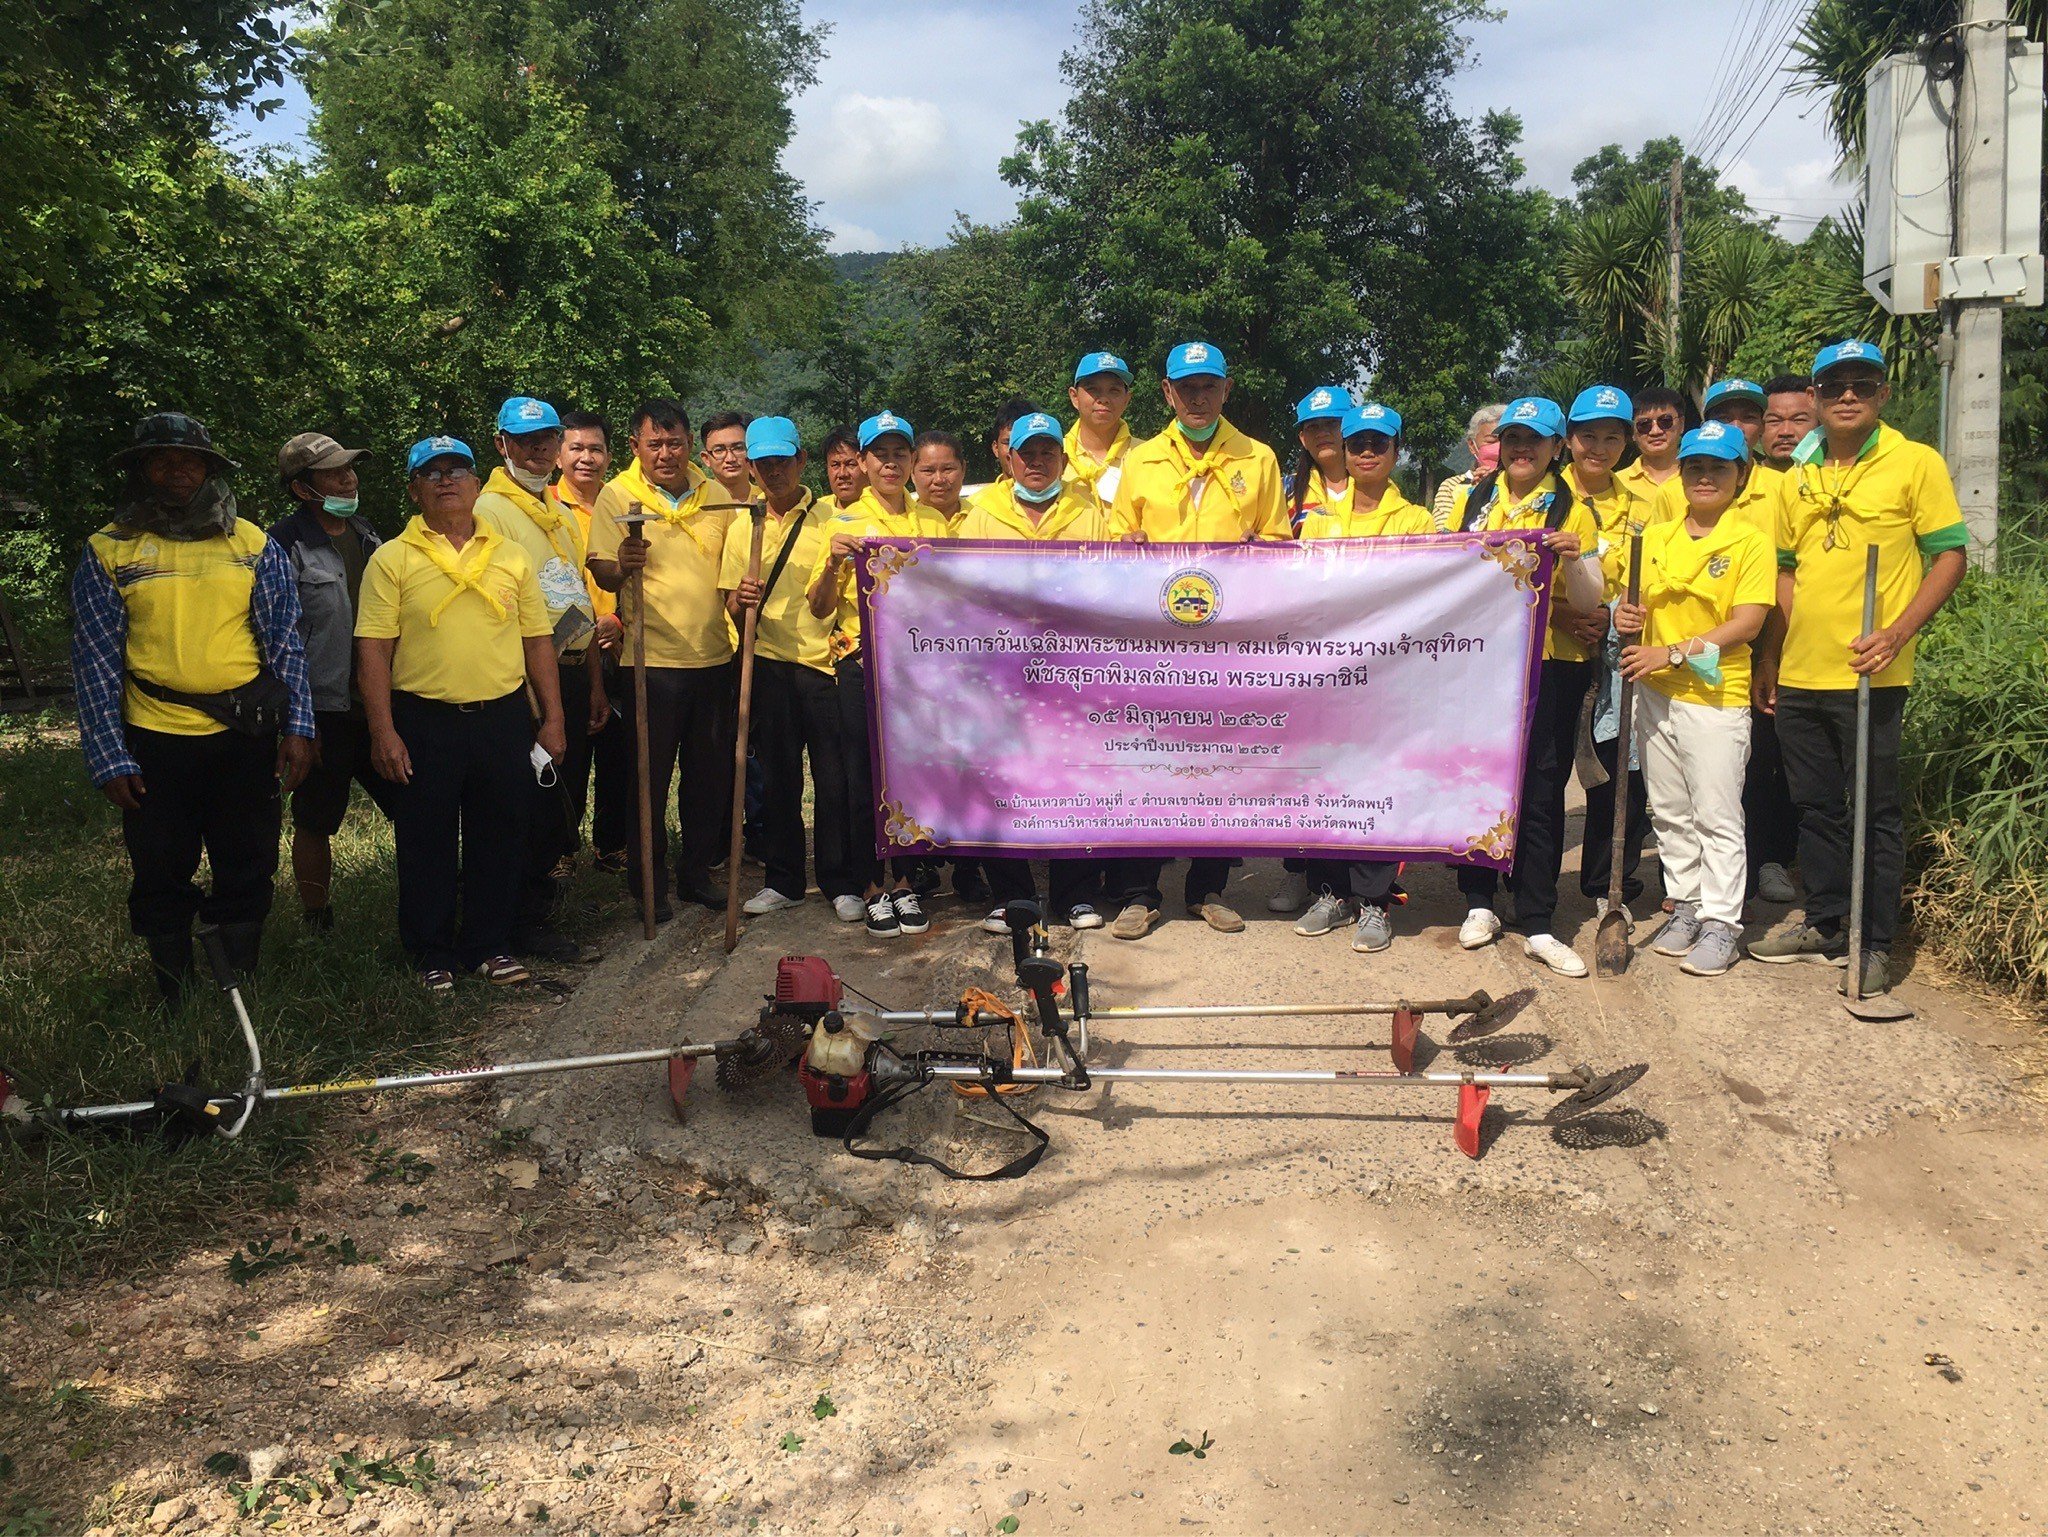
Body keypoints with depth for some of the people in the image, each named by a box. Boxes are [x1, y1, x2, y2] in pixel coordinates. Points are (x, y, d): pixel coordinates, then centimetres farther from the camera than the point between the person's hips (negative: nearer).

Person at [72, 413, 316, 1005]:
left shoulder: (253, 545, 4)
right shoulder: (107, 551, 2)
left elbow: (285, 644, 3)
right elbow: (96, 661, -1)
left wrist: (298, 726, -6)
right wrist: (108, 757, -7)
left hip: (246, 739, 1)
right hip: (154, 740, 0)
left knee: (247, 873, 8)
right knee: (161, 881, 9)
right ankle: (175, 1004, 23)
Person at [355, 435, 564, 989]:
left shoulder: (510, 556, 10)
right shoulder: (392, 560, 1)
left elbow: (539, 641, 12)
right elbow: (373, 651, -3)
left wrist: (552, 720, 6)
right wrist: (383, 733, -10)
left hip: (504, 719, 3)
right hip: (425, 722, -2)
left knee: (499, 839, 9)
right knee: (427, 844, 5)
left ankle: (489, 945, 23)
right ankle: (432, 952, 19)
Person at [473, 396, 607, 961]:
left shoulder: (562, 515, 19)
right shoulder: (489, 511, -7)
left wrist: (596, 684, 18)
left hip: (573, 676, 8)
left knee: (565, 803, 12)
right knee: (534, 804, -4)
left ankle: (545, 907, 25)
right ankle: (526, 925, 7)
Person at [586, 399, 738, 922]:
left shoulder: (715, 496, 9)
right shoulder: (616, 496, -3)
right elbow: (602, 573, -7)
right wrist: (622, 566, -29)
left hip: (713, 658, 4)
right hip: (651, 661, -4)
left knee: (711, 775, 11)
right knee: (650, 779, 3)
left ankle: (697, 873, 26)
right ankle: (649, 884, 16)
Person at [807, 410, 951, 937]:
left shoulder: (932, 523, 12)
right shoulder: (845, 522, 3)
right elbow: (820, 607, -1)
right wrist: (833, 564, -19)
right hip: (862, 662, -2)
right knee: (864, 779, 1)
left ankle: (902, 881, 18)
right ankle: (872, 887, 12)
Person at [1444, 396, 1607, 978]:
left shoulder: (1571, 512, 5)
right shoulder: (1471, 500, 11)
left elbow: (1589, 601, 0)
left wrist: (1573, 559, -19)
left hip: (1546, 664, -2)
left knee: (1540, 793, 0)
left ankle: (1537, 924, 6)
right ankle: (1479, 903, 20)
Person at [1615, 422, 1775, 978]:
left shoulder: (1750, 541, -6)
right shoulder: (1656, 535, 10)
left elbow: (1747, 624, -14)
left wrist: (1674, 652, -20)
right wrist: (1626, 616, -5)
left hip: (1715, 696, -6)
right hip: (1656, 692, 6)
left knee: (1717, 817, -2)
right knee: (1670, 812, 13)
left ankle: (1720, 923, 6)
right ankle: (1686, 905, 25)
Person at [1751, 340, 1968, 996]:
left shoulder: (1916, 463, -4)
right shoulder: (1798, 479, 12)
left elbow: (1949, 556, -6)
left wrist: (1898, 633, -18)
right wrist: (1770, 657, 13)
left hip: (1870, 676, -5)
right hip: (1799, 674, 6)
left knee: (1876, 813, 2)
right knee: (1816, 808, 15)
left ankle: (1876, 945, 11)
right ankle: (1825, 924, 28)